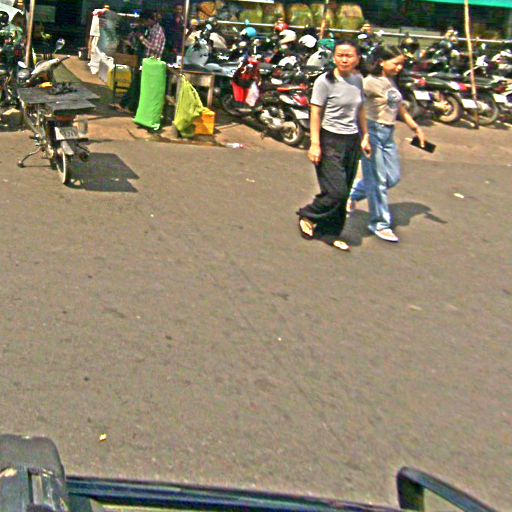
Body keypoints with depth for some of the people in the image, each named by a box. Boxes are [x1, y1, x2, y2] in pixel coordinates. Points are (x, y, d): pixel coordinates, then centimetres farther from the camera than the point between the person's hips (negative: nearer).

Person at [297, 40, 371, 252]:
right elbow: (316, 113, -11)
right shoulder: (325, 81, -11)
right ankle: (307, 215, 14)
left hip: (352, 141, 6)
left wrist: (365, 136, 15)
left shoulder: (357, 80, 8)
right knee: (336, 191, -11)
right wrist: (315, 144, -16)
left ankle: (329, 233, 21)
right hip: (331, 140, -6)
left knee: (343, 194, 9)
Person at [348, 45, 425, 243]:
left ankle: (353, 195, 30)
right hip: (373, 132, -9)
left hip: (388, 134, 9)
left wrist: (415, 127, 24)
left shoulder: (391, 82, 12)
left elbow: (400, 106, 22)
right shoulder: (371, 82, -14)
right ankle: (380, 223, 11)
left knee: (393, 177, 11)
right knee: (378, 180, -1)